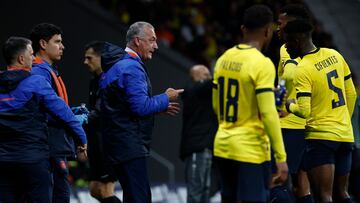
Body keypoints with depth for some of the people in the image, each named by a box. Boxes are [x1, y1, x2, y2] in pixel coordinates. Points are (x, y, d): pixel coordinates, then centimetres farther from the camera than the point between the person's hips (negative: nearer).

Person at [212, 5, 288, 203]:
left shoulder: (224, 59, 7)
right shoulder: (262, 64, -15)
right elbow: (268, 115, -19)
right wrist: (281, 158, -16)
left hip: (223, 146, 7)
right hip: (250, 150, -7)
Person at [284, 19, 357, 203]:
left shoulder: (302, 70, -15)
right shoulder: (334, 55, 6)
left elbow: (303, 111, -21)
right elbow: (351, 94, 14)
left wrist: (289, 105, 0)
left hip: (320, 136, -7)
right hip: (345, 136, 8)